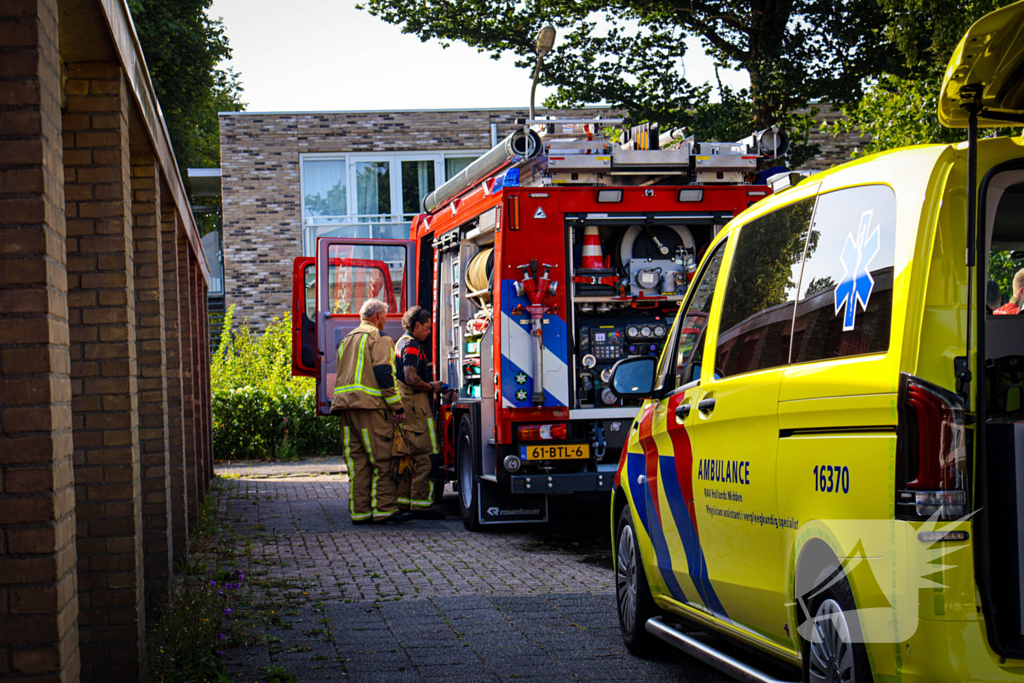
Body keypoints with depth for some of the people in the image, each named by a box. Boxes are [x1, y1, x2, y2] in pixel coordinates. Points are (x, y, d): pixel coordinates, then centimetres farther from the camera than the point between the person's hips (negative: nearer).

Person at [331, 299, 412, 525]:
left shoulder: (347, 339, 24)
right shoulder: (378, 338, -2)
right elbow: (384, 373, -12)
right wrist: (397, 406, -10)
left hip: (345, 404, 8)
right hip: (369, 405, -8)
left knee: (356, 461, 6)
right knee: (381, 459, -5)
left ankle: (359, 510, 5)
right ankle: (384, 508, -7)